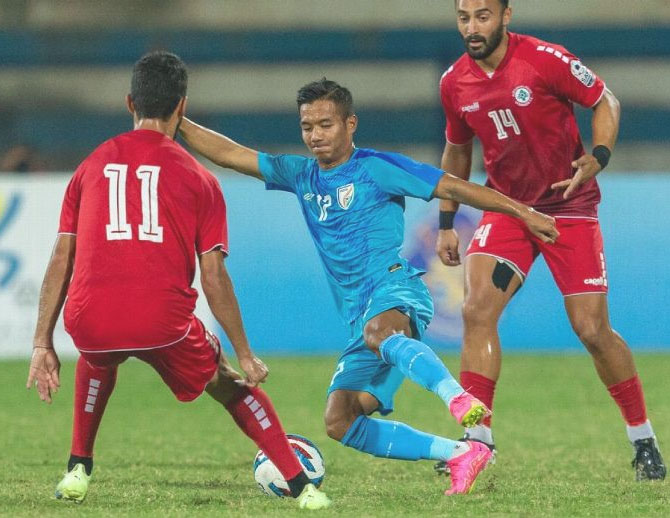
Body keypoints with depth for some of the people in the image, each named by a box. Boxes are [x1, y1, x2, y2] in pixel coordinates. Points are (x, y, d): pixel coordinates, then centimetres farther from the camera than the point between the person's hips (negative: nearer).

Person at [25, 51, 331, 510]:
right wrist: (245, 356, 11)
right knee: (228, 383, 22)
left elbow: (61, 260, 14)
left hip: (89, 322, 2)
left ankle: (78, 471, 32)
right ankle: (301, 486, 12)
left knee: (98, 360, 38)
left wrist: (43, 344, 16)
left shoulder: (93, 166, 17)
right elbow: (213, 275, 5)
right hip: (164, 321, -2)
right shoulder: (197, 177, 10)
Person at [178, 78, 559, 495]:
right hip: (363, 316, 7)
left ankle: (462, 401, -60)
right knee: (340, 422, -7)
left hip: (394, 288, -7)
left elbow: (453, 188, 0)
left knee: (378, 332, -42)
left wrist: (522, 212, -5)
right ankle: (460, 455, -6)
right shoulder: (301, 175, 20)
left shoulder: (376, 167, 2)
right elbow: (229, 154, 21)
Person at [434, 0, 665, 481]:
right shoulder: (454, 84, -2)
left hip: (569, 206, -3)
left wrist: (598, 157, -22)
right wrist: (447, 223, 12)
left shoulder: (544, 59, -16)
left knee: (592, 329, -5)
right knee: (477, 310, -17)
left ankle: (644, 441, 13)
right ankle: (478, 441, -13)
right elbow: (457, 150, 15)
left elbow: (604, 101, -4)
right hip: (506, 205, 3)